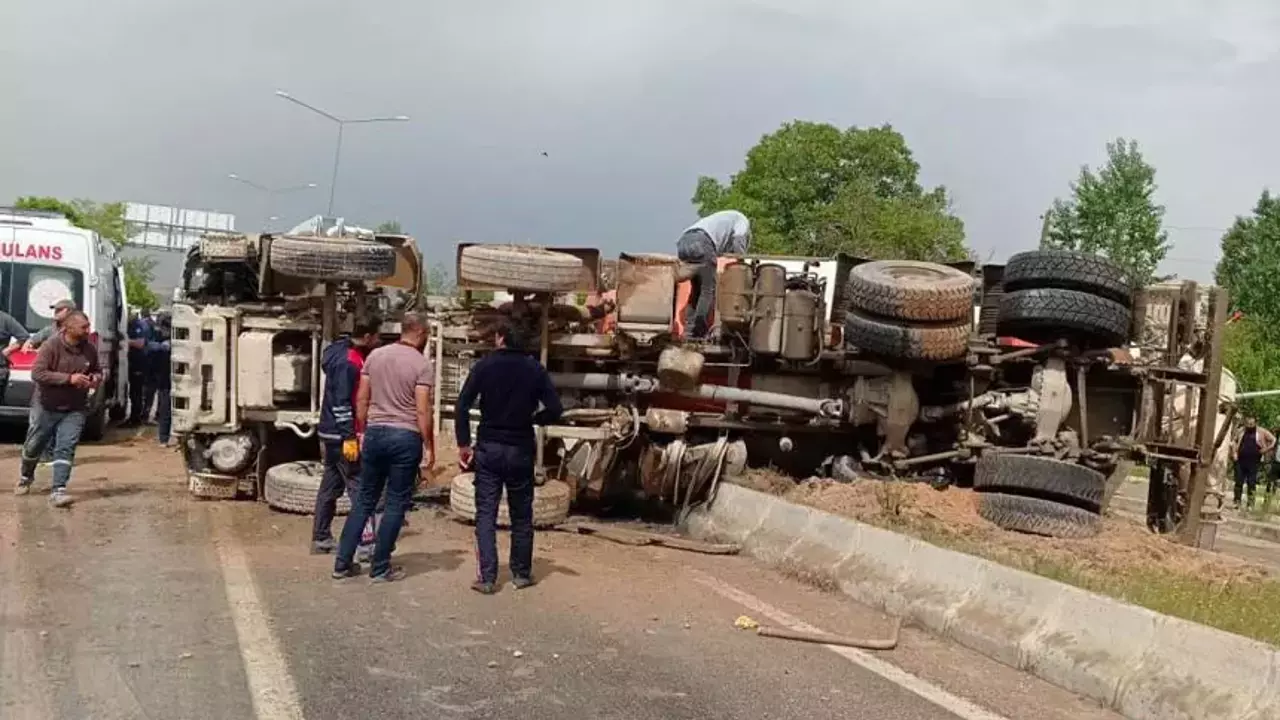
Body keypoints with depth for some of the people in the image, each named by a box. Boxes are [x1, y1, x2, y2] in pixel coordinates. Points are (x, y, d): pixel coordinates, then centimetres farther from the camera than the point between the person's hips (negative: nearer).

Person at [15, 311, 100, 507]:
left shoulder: (90, 350, -2)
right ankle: (25, 477, 43)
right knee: (33, 446, 15)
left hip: (74, 410, 2)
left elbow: (97, 371, 15)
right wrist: (69, 378, -30)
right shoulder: (51, 347, -16)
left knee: (66, 448, -10)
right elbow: (37, 373, -23)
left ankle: (58, 490, -11)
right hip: (47, 407, -2)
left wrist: (96, 378, -10)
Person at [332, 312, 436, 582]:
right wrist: (430, 447, -5)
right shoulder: (422, 364, -8)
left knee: (365, 500, 13)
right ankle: (380, 568, 9)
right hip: (406, 437, -5)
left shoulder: (375, 355, 7)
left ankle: (342, 563, 15)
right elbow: (422, 411, -12)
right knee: (396, 504, 5)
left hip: (375, 432, 5)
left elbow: (361, 400, 9)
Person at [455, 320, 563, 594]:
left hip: (489, 448, -1)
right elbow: (555, 410, -6)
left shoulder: (485, 365, -5)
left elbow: (462, 407, -10)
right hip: (521, 450, 1)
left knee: (486, 514, 4)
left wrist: (464, 443, -3)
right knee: (521, 515, 13)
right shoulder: (535, 369, -2)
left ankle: (486, 577, -1)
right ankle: (521, 573, 21)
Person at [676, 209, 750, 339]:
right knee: (709, 289, -3)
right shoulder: (742, 220, 22)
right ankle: (699, 334, -11)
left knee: (697, 289, 17)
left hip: (683, 242, 8)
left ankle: (689, 332, 11)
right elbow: (738, 238, -1)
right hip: (701, 242, -8)